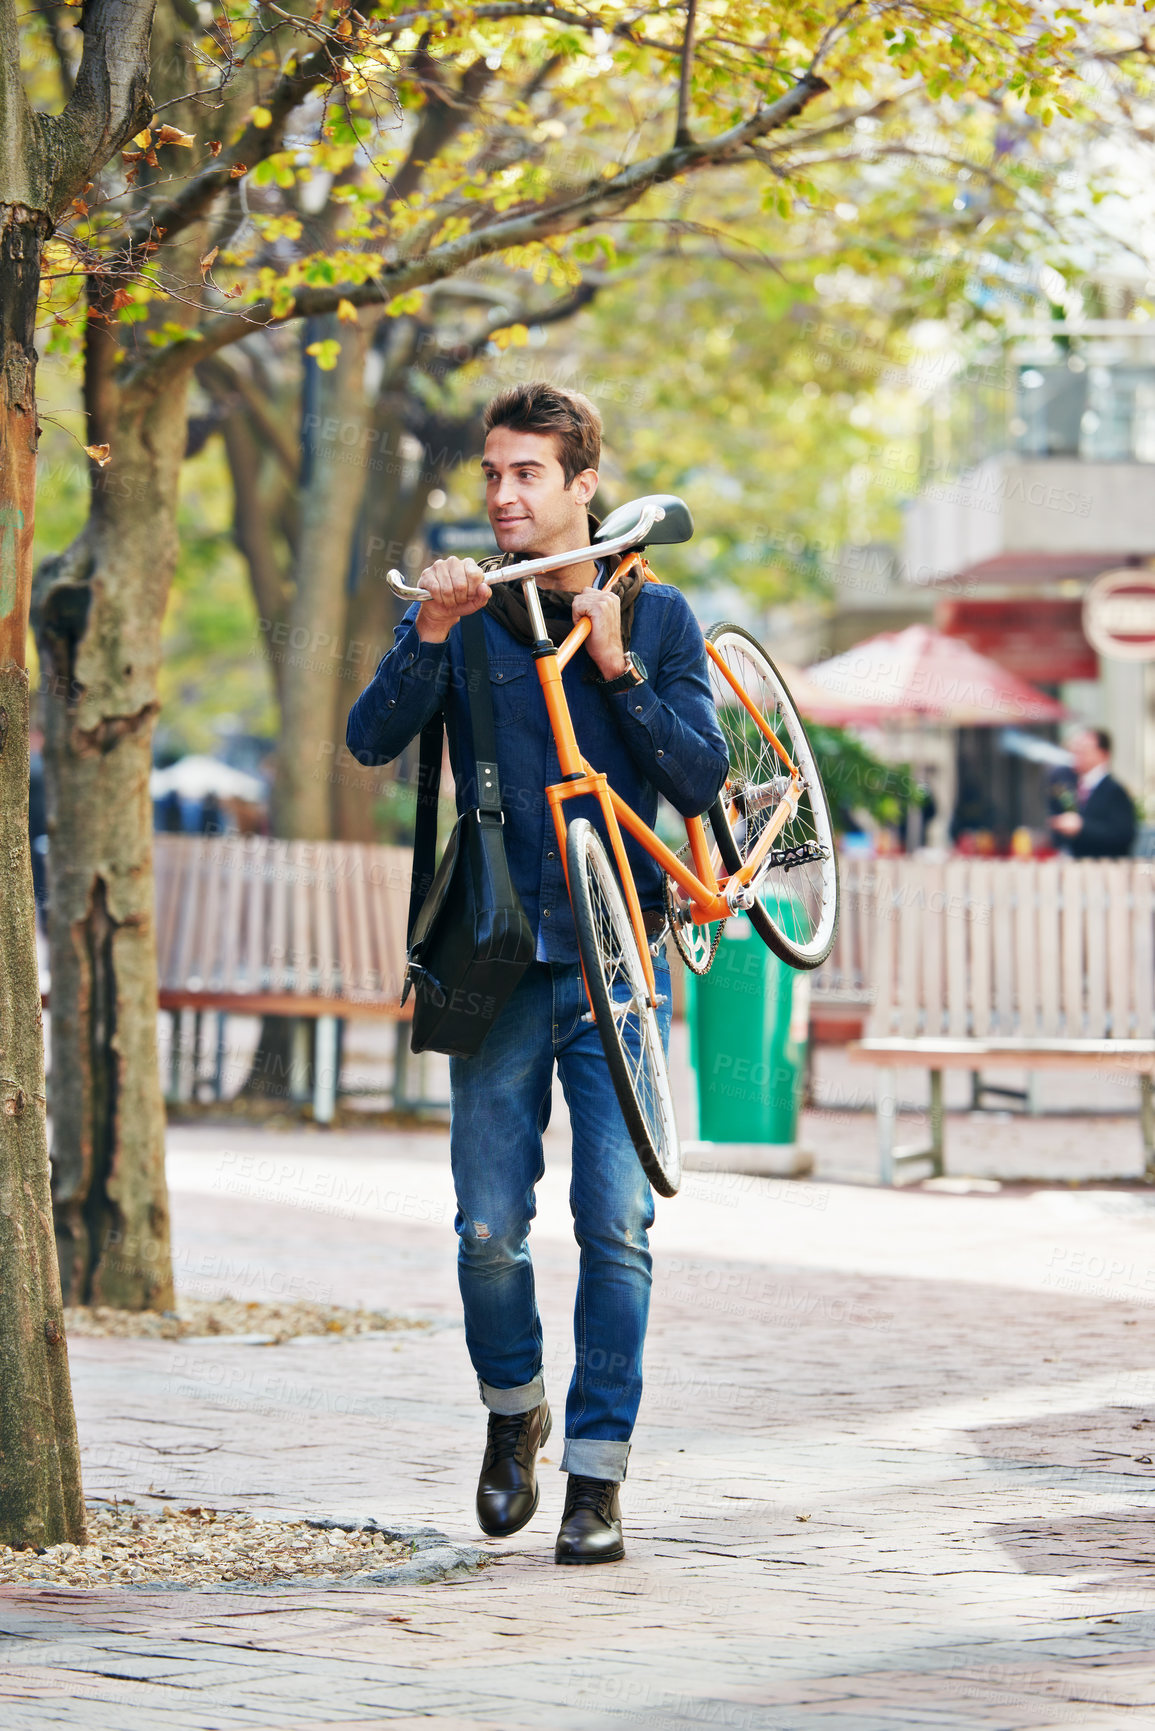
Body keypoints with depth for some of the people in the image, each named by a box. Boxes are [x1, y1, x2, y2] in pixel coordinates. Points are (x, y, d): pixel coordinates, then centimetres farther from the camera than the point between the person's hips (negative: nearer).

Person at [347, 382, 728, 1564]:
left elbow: (703, 783, -2)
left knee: (616, 1224, -6)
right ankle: (512, 1410, 25)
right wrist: (430, 634, -22)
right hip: (499, 964, 1)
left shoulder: (655, 616, 5)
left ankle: (596, 1476, 2)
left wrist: (617, 670, -12)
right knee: (488, 1231, -2)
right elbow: (373, 738, -8)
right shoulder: (464, 614, 6)